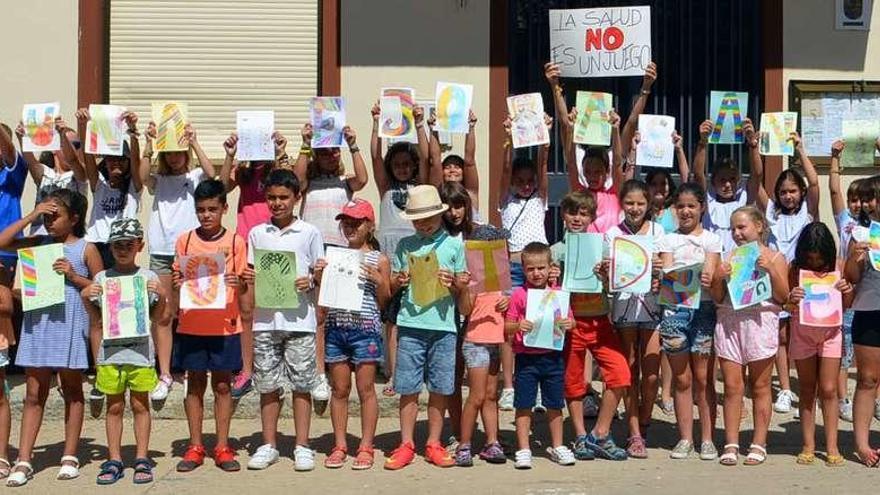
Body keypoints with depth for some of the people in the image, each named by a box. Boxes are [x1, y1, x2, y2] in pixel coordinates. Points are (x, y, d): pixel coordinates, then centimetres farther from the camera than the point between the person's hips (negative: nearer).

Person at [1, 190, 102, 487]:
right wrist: (31, 216, -5)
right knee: (34, 394, 4)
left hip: (69, 325, -3)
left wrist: (74, 277, -14)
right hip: (38, 323, 3)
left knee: (72, 392, 9)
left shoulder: (85, 249, 0)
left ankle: (70, 457, 17)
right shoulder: (40, 243, 9)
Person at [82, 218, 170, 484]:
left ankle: (142, 459, 12)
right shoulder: (102, 278, 7)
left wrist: (161, 296, -11)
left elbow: (159, 318, 6)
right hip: (109, 351, 1)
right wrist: (86, 298, -3)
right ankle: (114, 460, 13)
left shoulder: (148, 277, 3)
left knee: (140, 404, 5)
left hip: (140, 351, -1)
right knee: (114, 405, 7)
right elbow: (95, 320, 13)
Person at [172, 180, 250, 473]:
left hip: (225, 326, -1)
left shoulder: (236, 242, 1)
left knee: (222, 385, 5)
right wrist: (177, 284, -9)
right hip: (191, 325, 1)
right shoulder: (184, 241, 6)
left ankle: (222, 447, 13)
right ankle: (195, 447, 16)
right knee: (195, 384, 8)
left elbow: (244, 285, 4)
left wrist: (238, 283, -17)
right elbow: (177, 280, 12)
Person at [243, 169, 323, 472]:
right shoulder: (257, 234, 9)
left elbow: (320, 274, 6)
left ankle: (302, 446, 11)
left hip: (299, 319, -2)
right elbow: (251, 274, 13)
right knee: (268, 385, 7)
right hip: (265, 319, 2)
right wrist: (249, 279, -8)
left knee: (301, 384, 2)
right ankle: (269, 445, 17)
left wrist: (309, 282, -14)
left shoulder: (310, 233, 3)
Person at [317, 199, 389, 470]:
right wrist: (319, 277, -4)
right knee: (339, 390, 8)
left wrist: (378, 280, -14)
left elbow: (384, 302, 3)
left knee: (366, 389, 3)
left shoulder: (379, 259, 2)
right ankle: (340, 446, 17)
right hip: (336, 326, 3)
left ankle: (366, 447, 11)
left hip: (366, 328, -3)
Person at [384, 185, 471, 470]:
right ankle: (406, 445, 12)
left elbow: (463, 285, 11)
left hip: (443, 325, -1)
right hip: (410, 324, 1)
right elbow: (391, 285, 15)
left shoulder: (454, 245, 6)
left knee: (439, 388, 4)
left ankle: (434, 444, 15)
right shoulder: (405, 245, 10)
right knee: (408, 388, 3)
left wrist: (455, 284, -11)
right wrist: (398, 281, -6)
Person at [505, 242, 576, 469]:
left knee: (554, 404, 12)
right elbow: (507, 326, 0)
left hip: (553, 357, 2)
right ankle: (523, 449, 12)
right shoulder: (519, 295, -2)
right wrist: (518, 326, -21)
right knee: (524, 405, 2)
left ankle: (557, 446, 26)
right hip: (526, 357, -2)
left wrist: (569, 324, -10)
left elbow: (570, 320, 13)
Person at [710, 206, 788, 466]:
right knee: (732, 386, 2)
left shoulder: (774, 257, 5)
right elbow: (717, 298, 12)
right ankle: (731, 444, 7)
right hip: (729, 322, 3)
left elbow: (782, 296, -2)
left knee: (760, 387, 4)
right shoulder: (729, 258, 13)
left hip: (760, 321, -3)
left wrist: (771, 269, -13)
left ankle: (759, 444, 11)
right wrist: (718, 278, -6)